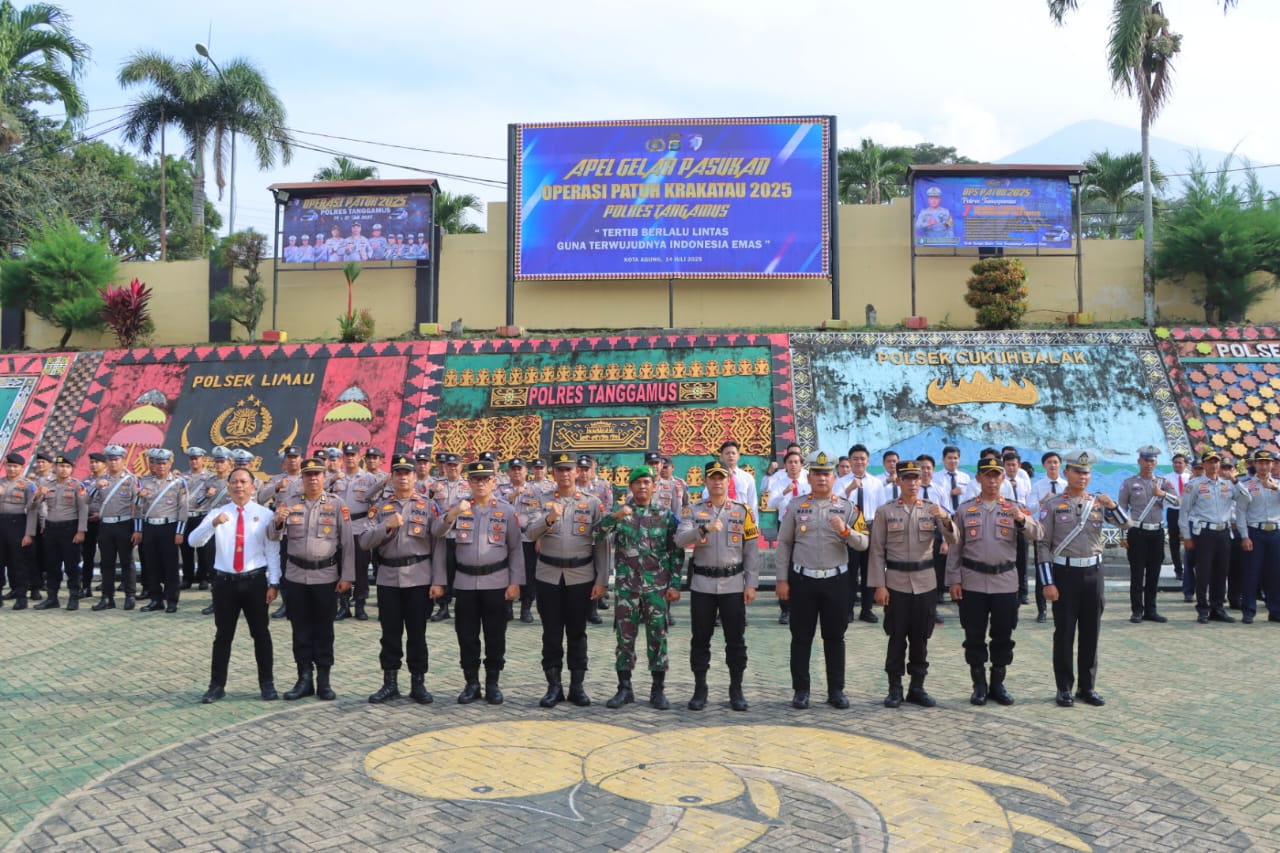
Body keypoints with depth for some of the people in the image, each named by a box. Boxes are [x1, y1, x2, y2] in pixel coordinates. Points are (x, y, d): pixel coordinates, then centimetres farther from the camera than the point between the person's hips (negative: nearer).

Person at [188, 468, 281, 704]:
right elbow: (194, 541, -9)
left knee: (260, 633, 7)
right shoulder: (217, 513, 4)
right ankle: (217, 685, 18)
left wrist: (273, 583, -5)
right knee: (223, 635, 8)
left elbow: (272, 551, 0)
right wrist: (213, 524, -27)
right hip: (225, 582, 1)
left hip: (255, 581, -1)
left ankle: (267, 684, 18)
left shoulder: (264, 514, 0)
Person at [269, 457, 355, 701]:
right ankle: (304, 679, 17)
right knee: (301, 629, 8)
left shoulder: (337, 505, -1)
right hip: (296, 576, 2)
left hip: (326, 576, -2)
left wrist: (347, 576, -7)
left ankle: (323, 680, 13)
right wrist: (278, 522, -23)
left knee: (324, 630, 6)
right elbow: (273, 537, -1)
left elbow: (347, 542, -2)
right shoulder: (289, 503, 4)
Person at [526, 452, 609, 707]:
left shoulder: (593, 503, 1)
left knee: (577, 633, 7)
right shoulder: (542, 501, 4)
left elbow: (602, 544, 0)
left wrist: (601, 580, -5)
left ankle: (577, 686, 17)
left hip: (581, 577, -1)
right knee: (551, 633, 6)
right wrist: (549, 518, -29)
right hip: (548, 577, 1)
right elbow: (531, 533, -10)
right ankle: (554, 686, 16)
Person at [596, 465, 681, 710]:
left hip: (657, 586, 0)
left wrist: (674, 584, -2)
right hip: (627, 586, 0)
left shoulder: (665, 515, 5)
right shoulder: (619, 513, 5)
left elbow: (676, 552, 5)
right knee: (625, 636, 4)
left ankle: (658, 690, 12)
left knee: (657, 636, 3)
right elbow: (595, 533, -10)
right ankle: (624, 688, 15)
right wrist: (614, 517, -25)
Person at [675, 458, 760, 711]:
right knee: (701, 638, 7)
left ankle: (736, 690, 16)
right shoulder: (693, 511, 3)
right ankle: (700, 689, 17)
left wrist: (751, 584, -2)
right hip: (702, 585, 0)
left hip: (733, 584, 0)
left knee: (736, 639, 4)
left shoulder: (742, 511, 4)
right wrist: (705, 528, -29)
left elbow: (752, 551, 3)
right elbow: (680, 540, -14)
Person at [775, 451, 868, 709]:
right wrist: (782, 579, -2)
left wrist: (845, 531, -21)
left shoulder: (847, 508, 2)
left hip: (836, 581, 1)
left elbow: (863, 544, -2)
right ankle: (801, 690, 15)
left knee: (835, 638, 9)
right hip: (803, 580, -1)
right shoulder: (795, 506, 1)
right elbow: (783, 545, 2)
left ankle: (836, 690, 19)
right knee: (801, 638, 6)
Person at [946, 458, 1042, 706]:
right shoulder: (964, 510, 4)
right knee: (974, 636, 5)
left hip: (1005, 582, 1)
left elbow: (1037, 535, -8)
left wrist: (1023, 520, -28)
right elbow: (954, 548, 4)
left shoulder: (1014, 509, 5)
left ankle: (998, 684, 20)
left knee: (1003, 636, 7)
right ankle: (979, 685, 16)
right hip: (972, 582, -1)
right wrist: (954, 580, -1)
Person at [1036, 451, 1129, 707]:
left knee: (1091, 632, 9)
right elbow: (1042, 545, -5)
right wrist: (1048, 582, -11)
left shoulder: (1099, 503, 6)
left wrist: (1112, 505, -23)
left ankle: (1088, 687, 21)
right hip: (1064, 573, -3)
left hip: (1093, 572, 3)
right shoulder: (1053, 506, -4)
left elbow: (1125, 524, -4)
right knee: (1064, 633, 3)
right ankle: (1064, 688, 13)